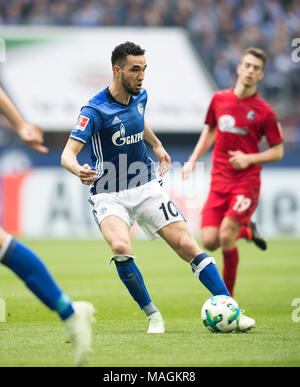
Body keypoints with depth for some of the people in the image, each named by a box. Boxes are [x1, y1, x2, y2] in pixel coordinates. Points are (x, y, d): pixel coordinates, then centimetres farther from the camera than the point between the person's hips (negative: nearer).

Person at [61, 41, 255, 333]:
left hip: (146, 188, 5)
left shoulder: (140, 97, 3)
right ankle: (152, 315, -11)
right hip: (110, 196, -5)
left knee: (186, 245, -7)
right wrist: (79, 170, -45)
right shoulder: (95, 110, -18)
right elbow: (68, 154, -25)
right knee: (120, 248, -31)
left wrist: (156, 145, 22)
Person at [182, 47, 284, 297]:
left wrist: (249, 159, -13)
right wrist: (193, 160, 12)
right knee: (209, 242, -7)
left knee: (226, 237, -17)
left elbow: (278, 151, 2)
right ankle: (246, 230, 26)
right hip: (219, 181, 4)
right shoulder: (219, 99, 7)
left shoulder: (264, 111, -4)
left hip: (247, 181, -4)